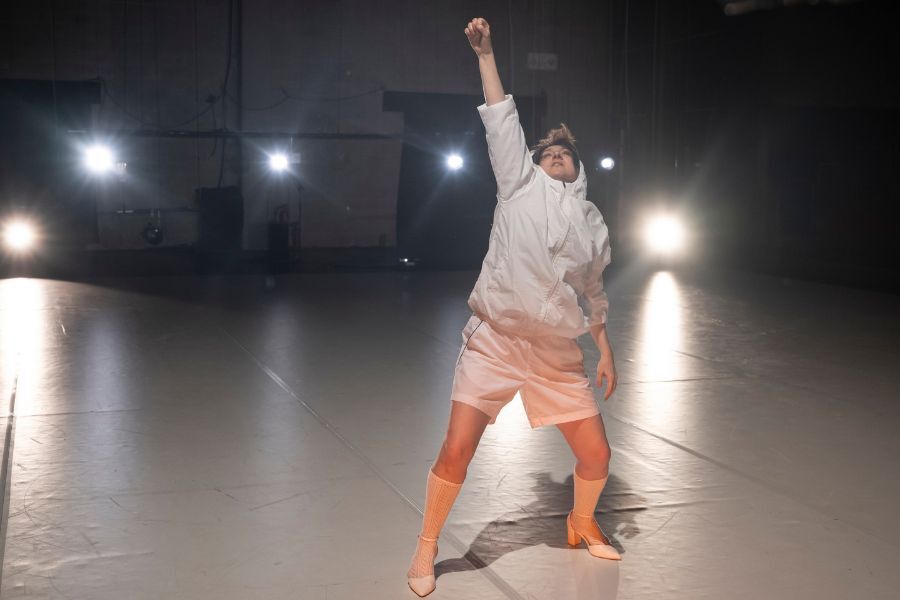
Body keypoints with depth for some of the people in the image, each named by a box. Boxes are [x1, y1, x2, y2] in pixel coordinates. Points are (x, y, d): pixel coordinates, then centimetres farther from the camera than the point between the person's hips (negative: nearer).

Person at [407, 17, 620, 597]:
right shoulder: (521, 183, 7)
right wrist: (486, 53, 1)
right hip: (494, 341, -3)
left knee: (596, 454, 5)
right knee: (456, 451, -11)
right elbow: (502, 120, 3)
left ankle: (582, 522, 38)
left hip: (559, 353, 3)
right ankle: (427, 545, 12)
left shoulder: (594, 224, 15)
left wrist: (605, 348, 17)